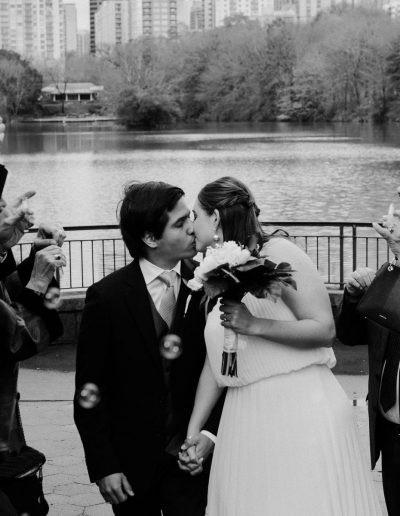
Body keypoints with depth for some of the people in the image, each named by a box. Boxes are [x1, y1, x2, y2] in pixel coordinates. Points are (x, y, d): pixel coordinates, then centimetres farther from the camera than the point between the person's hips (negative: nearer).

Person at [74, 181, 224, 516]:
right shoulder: (107, 296, -11)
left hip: (191, 454, 1)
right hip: (130, 461, -1)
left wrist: (210, 430, -11)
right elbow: (88, 390, -7)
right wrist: (103, 466, -8)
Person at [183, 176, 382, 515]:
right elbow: (214, 364, 14)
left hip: (302, 413, -6)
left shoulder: (278, 254, -8)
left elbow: (324, 328, -12)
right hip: (247, 423, 6)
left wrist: (254, 325, -18)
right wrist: (193, 430, 12)